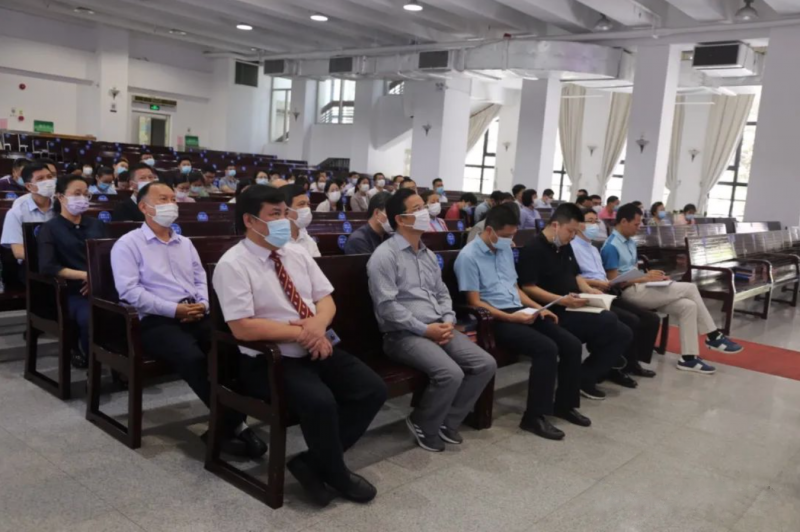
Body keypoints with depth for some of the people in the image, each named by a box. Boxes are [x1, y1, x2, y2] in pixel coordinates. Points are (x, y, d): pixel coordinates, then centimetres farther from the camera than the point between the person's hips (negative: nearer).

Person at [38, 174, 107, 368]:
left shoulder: (97, 225, 20)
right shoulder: (50, 229, 7)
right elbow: (47, 267, -8)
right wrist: (86, 275, -15)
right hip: (72, 292, -3)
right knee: (90, 317, -36)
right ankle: (87, 358, -6)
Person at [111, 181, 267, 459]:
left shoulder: (185, 243, 24)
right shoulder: (128, 244, 4)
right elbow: (128, 290, -9)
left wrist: (203, 304, -3)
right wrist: (174, 309, -15)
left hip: (197, 316, 6)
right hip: (157, 321, -5)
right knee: (193, 358, -35)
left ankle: (227, 423, -18)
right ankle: (233, 424, -24)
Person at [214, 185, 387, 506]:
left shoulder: (297, 253, 9)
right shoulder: (233, 264, -11)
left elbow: (326, 300, 10)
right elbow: (242, 328, -19)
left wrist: (319, 324, -14)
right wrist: (300, 333, -19)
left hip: (317, 351, 7)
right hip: (268, 361, -7)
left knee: (373, 390, -11)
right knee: (319, 401, -32)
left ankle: (313, 463, 1)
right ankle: (336, 475, -1)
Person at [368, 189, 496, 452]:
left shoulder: (428, 254, 18)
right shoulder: (384, 255, -9)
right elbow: (387, 306, -16)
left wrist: (448, 321, -1)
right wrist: (424, 329, -17)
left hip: (438, 328, 8)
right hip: (403, 334, -8)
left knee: (486, 364, -8)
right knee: (451, 374, -29)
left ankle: (447, 422, 8)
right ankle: (423, 426, 1)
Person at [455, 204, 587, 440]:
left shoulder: (506, 249, 15)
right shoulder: (469, 257, -11)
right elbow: (475, 302, -15)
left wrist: (538, 308, 9)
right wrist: (511, 317, -21)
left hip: (520, 311, 8)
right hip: (495, 319, -8)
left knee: (571, 344, -5)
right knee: (547, 348, -28)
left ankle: (564, 404, 13)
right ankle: (534, 416, -17)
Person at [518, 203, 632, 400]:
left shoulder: (565, 247, 16)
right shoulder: (534, 249, -13)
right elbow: (528, 288, -19)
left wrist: (588, 290, 3)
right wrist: (562, 300, -27)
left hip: (576, 309, 10)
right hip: (557, 314, -9)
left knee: (623, 334, 0)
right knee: (609, 321, -24)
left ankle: (588, 376, 4)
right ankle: (583, 377, -7)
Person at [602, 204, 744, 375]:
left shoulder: (630, 243, 17)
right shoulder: (611, 247, -13)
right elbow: (614, 282, -17)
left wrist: (653, 277, 1)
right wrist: (644, 279, -17)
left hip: (640, 288, 9)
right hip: (629, 292, -9)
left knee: (688, 306, -9)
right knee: (690, 288, -12)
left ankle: (689, 357, -8)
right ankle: (713, 336, 3)